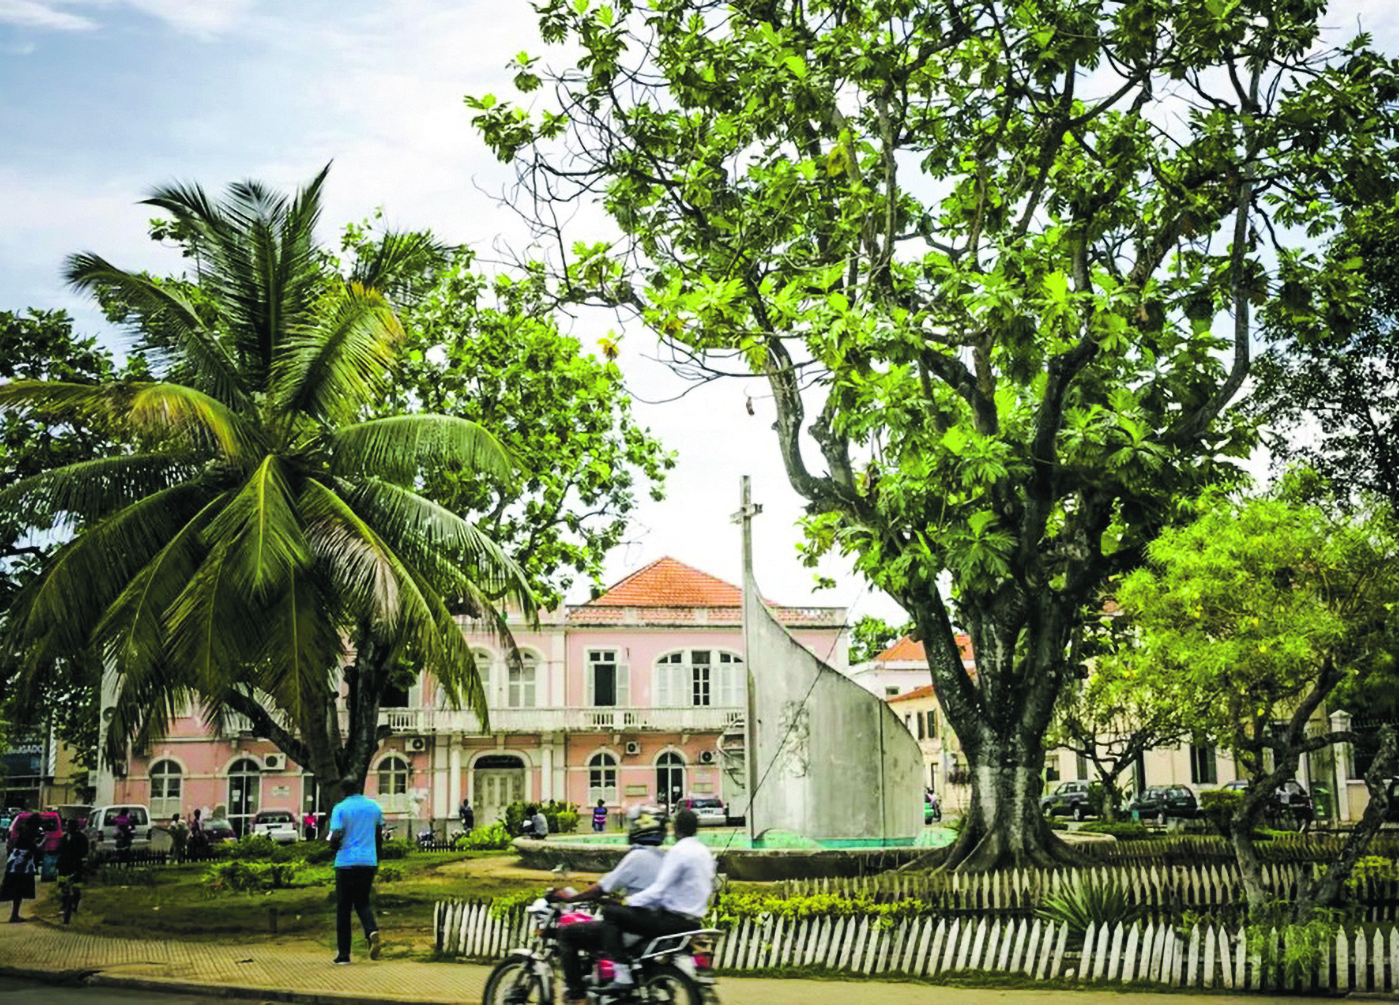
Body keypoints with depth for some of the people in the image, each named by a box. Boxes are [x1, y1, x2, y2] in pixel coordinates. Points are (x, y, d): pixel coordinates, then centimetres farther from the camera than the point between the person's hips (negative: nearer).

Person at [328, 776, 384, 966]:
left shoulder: (340, 808, -6)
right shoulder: (374, 807, 9)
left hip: (346, 863, -4)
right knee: (362, 902, 17)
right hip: (369, 862, 4)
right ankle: (372, 930, -14)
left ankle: (343, 954, 7)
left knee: (343, 907, 6)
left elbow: (335, 837, -15)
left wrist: (334, 846, 8)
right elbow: (379, 837, 13)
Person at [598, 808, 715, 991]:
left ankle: (622, 977, -19)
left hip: (674, 921, -9)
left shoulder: (678, 852, -13)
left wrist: (629, 901, -9)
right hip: (696, 921, 9)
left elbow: (659, 890, -21)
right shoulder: (705, 853, 14)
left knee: (611, 913, -9)